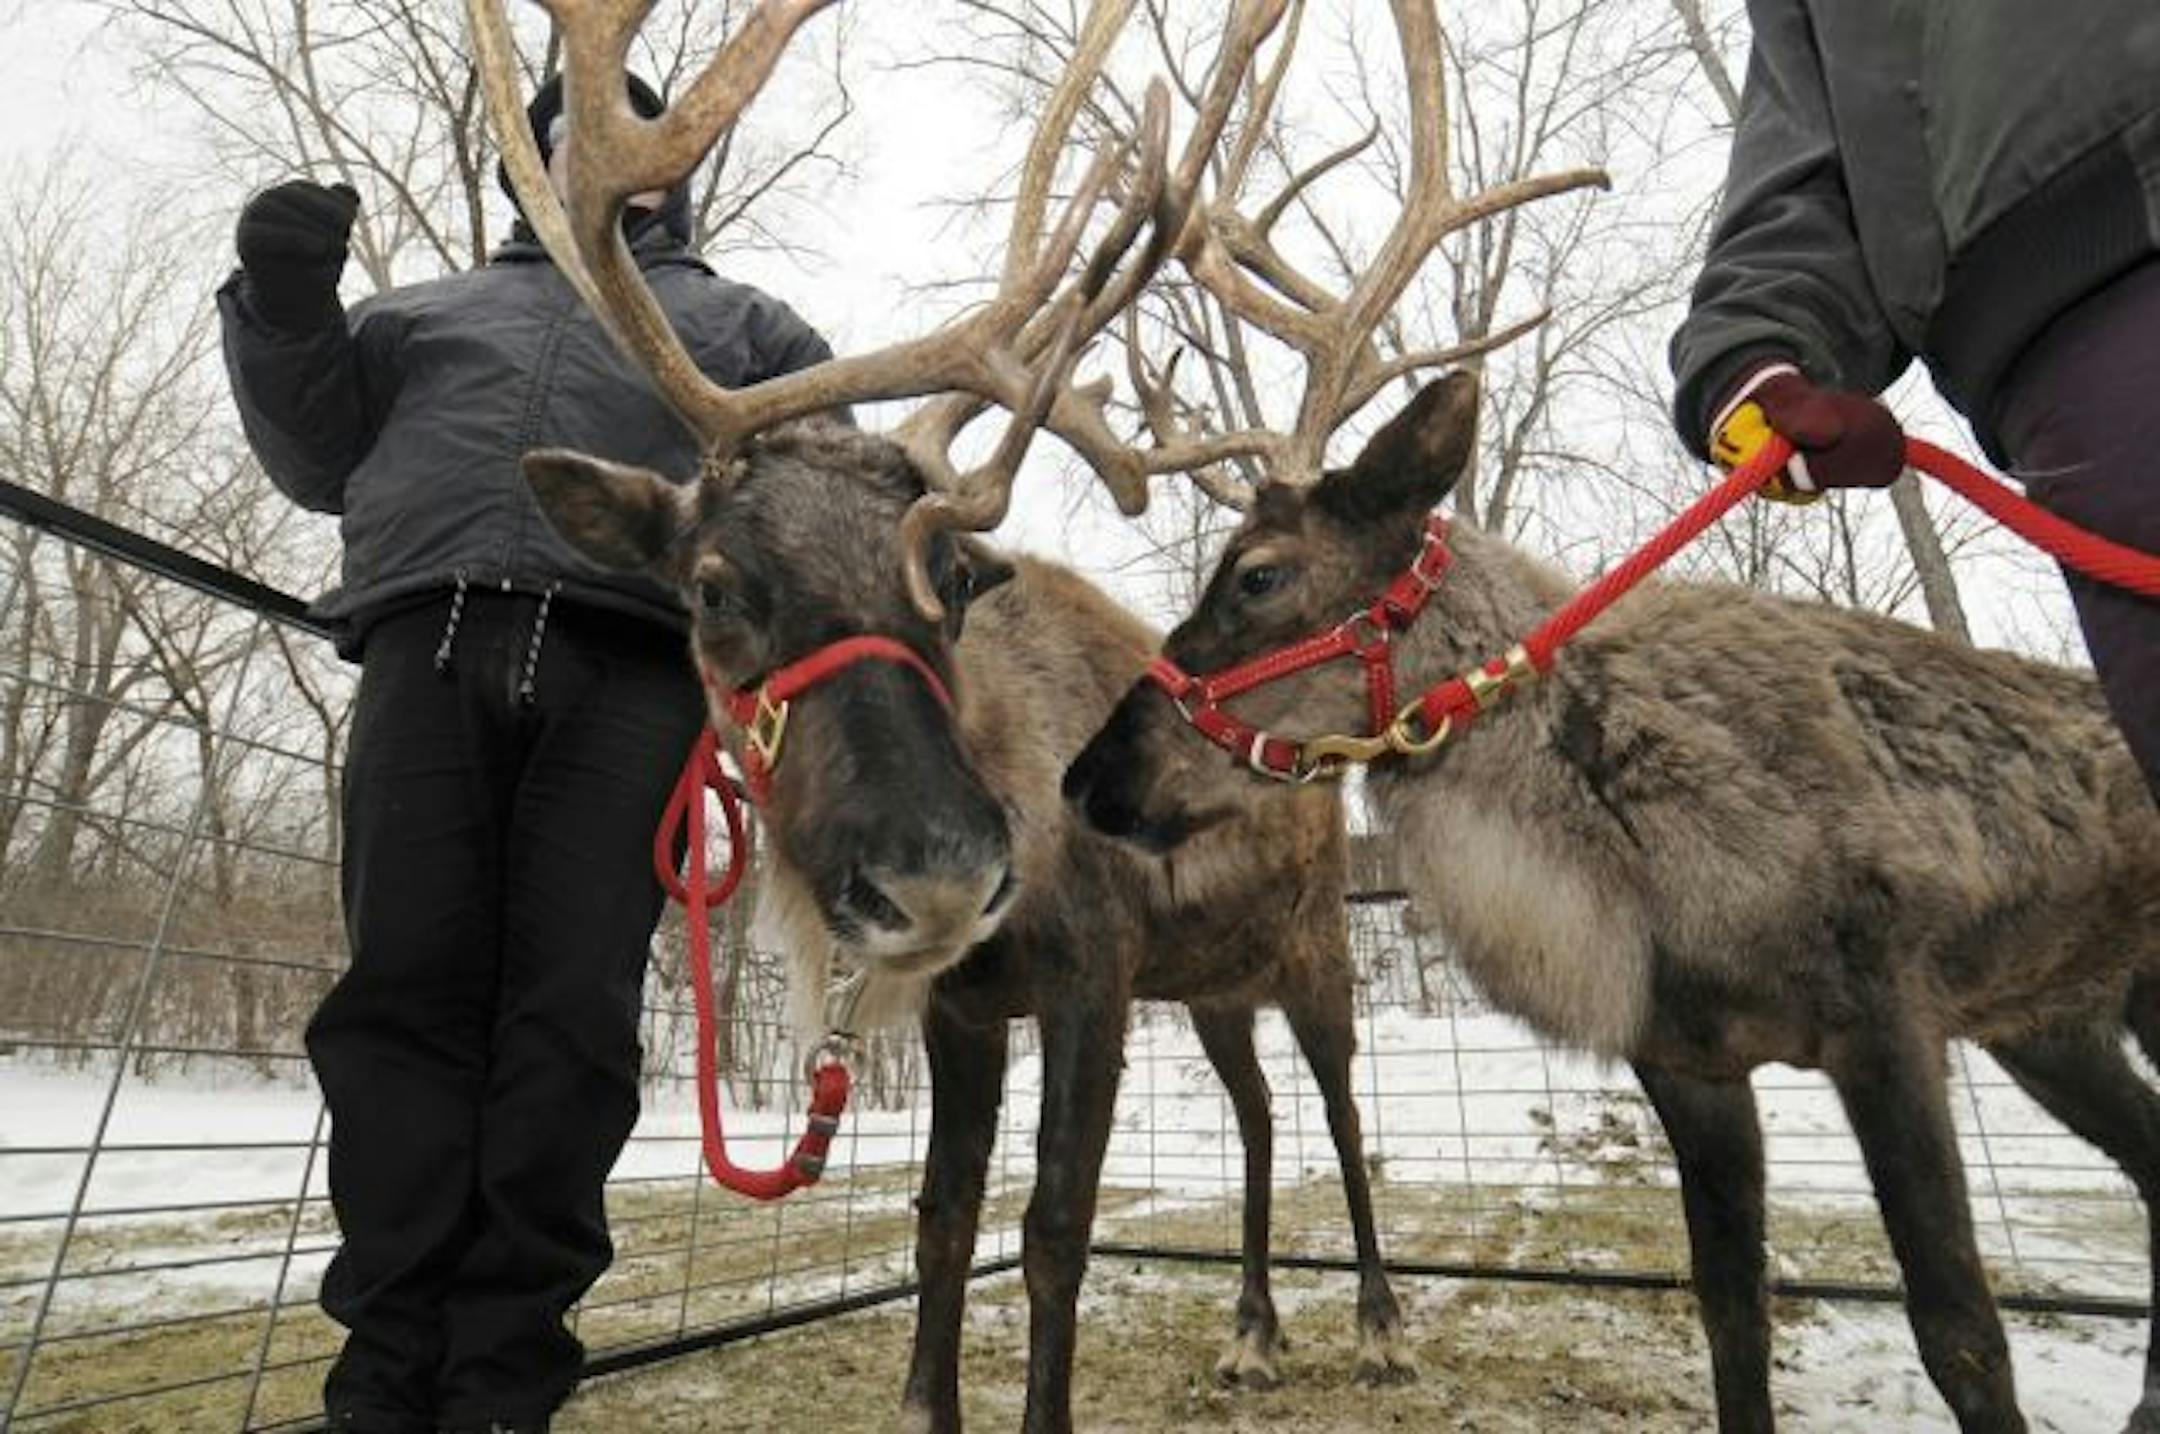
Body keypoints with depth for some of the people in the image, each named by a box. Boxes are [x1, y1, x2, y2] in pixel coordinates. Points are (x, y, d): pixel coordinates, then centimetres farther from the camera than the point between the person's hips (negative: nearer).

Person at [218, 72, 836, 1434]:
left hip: (628, 668, -2)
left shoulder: (736, 322, 27)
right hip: (429, 652, 3)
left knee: (571, 1013, -7)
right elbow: (320, 454, 26)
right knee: (406, 992, -3)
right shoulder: (437, 306, 33)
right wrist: (287, 309, 9)